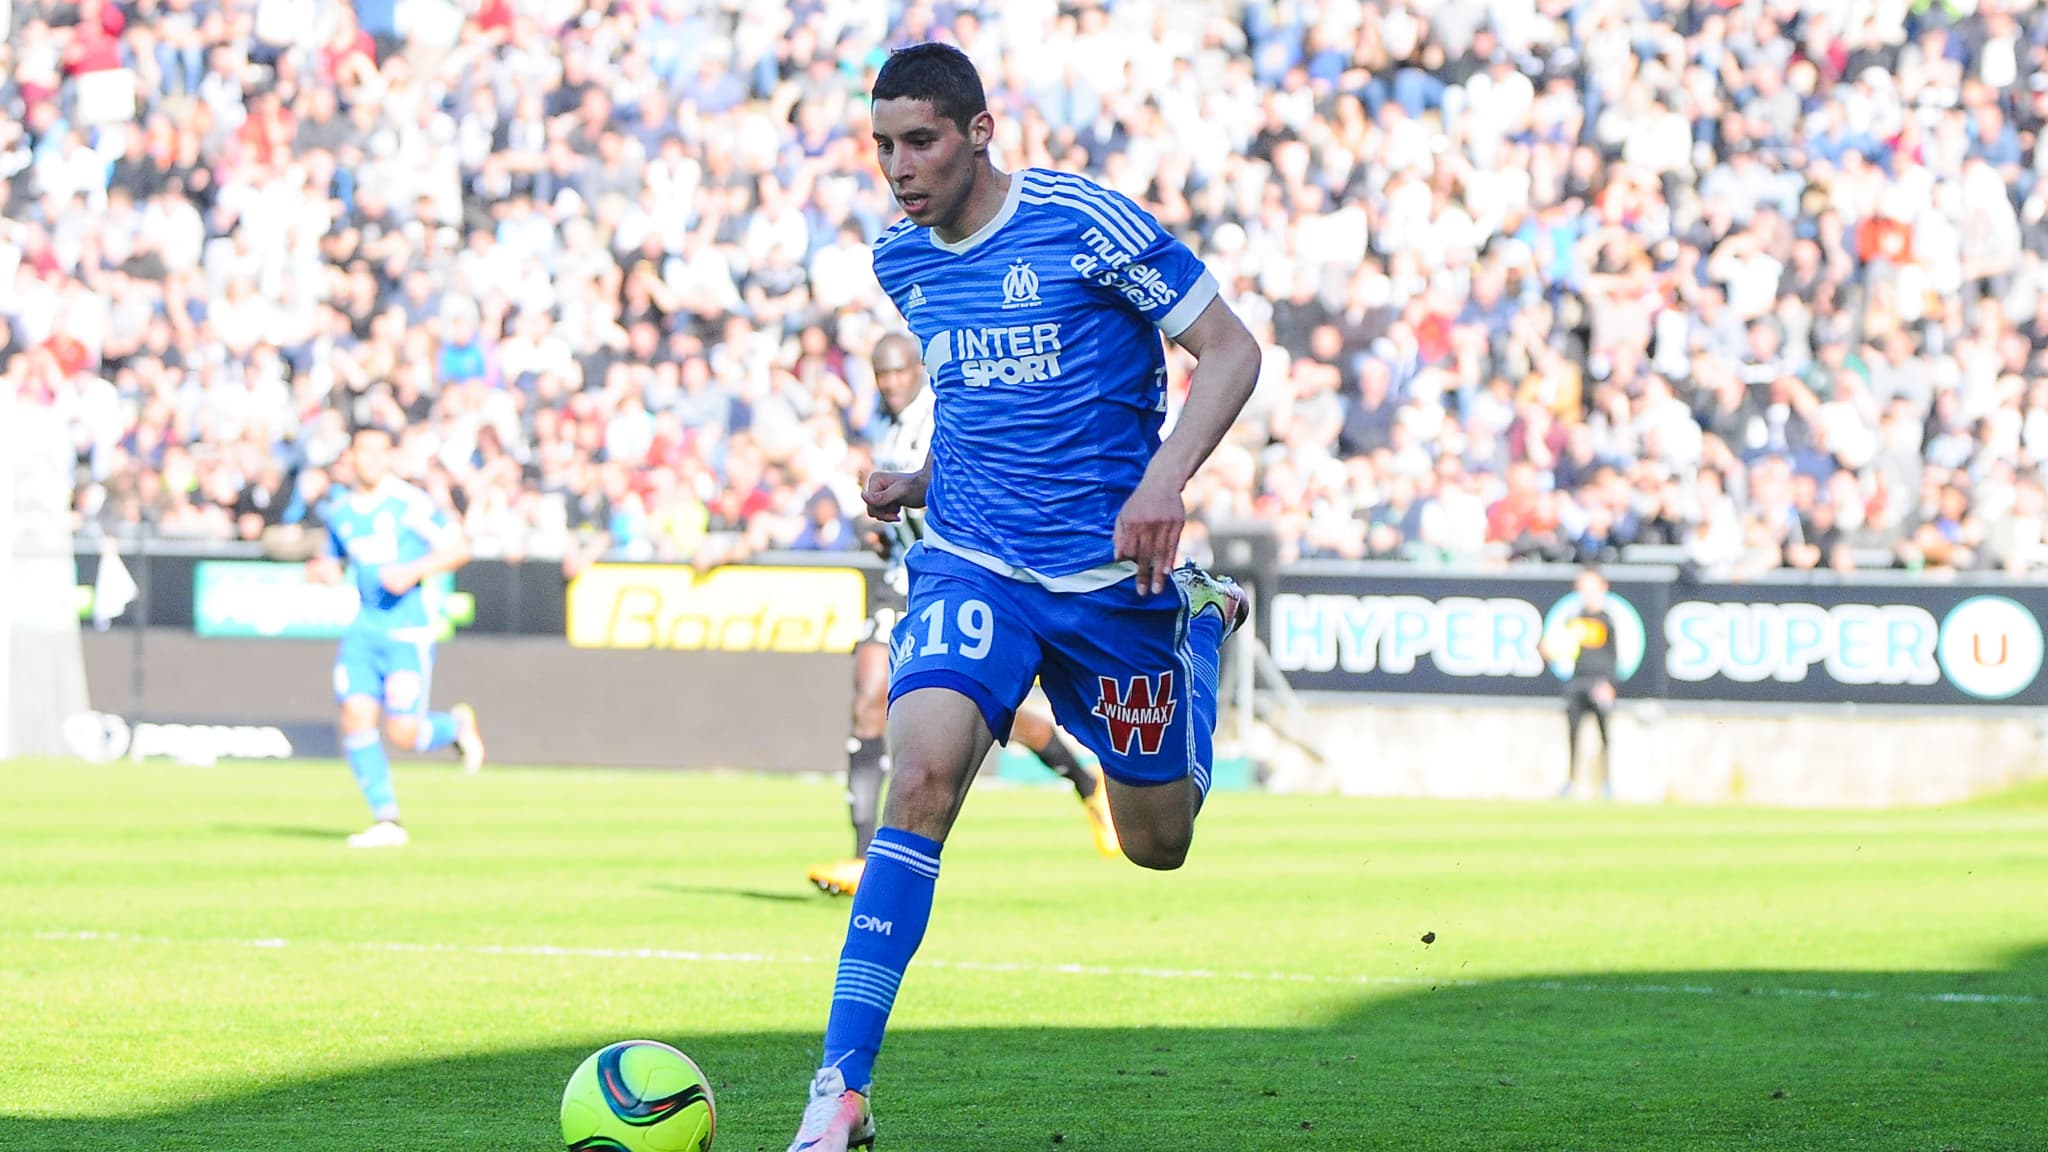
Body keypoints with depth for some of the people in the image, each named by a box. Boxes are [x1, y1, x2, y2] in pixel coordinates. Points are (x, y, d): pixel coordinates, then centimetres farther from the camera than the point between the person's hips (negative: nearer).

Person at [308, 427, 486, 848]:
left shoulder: (410, 503, -7)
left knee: (403, 733, -8)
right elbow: (332, 558, 25)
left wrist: (414, 571, -19)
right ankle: (387, 821, -4)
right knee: (355, 715, -11)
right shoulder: (340, 511, 10)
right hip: (365, 627, 5)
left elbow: (459, 548, -5)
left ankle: (456, 726, 27)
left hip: (408, 630, -5)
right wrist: (320, 568, 1)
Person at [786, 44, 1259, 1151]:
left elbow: (1229, 350, -9)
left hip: (1111, 570, -2)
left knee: (1156, 843, 12)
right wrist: (918, 481, 5)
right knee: (922, 775, -25)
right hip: (972, 563, 3)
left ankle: (1201, 619, 43)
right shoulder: (902, 260, 5)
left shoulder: (1084, 221, -13)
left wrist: (1165, 478, -23)